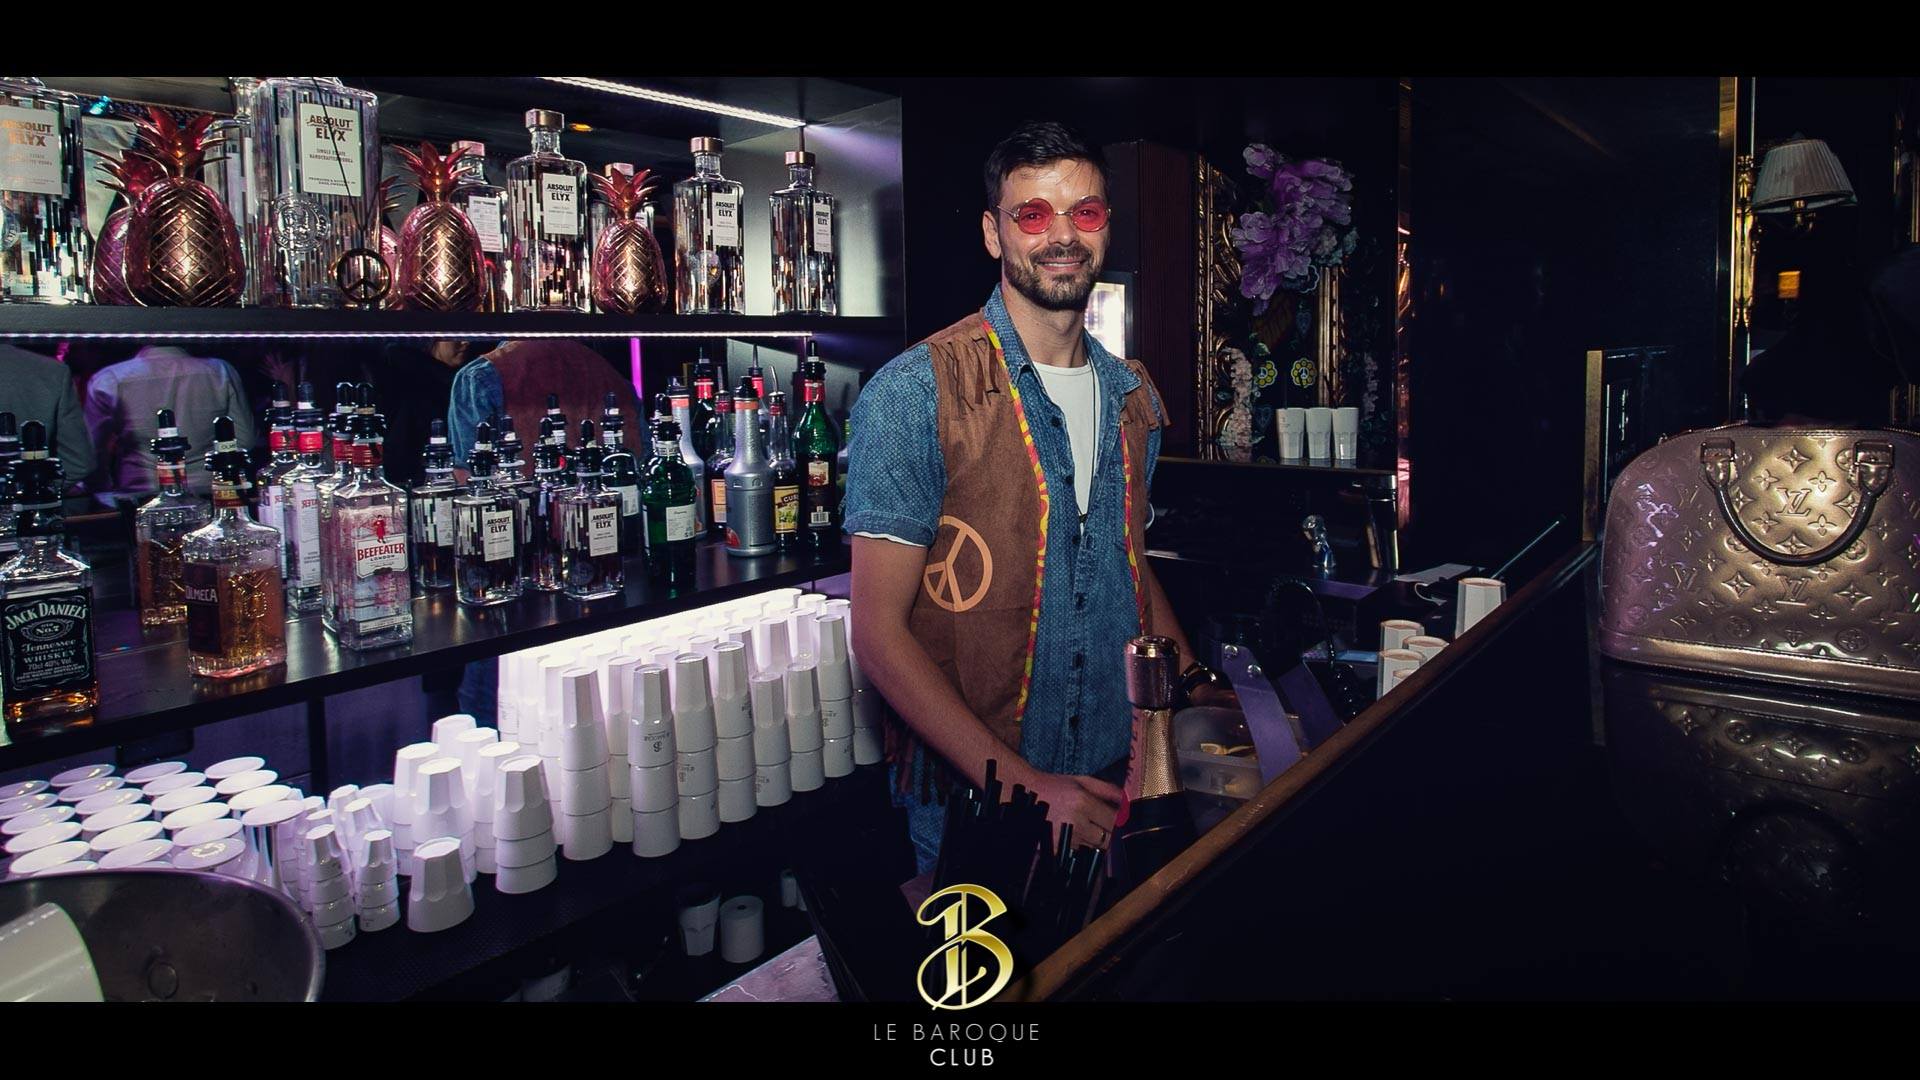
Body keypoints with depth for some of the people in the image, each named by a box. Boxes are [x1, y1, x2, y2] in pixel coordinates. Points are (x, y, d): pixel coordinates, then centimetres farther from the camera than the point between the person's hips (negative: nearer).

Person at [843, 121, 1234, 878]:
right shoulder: (915, 392, -14)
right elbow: (880, 632, -17)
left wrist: (1201, 690, 3)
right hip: (970, 803, -5)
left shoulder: (1134, 396, 6)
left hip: (1115, 785, 6)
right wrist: (1023, 787, -22)